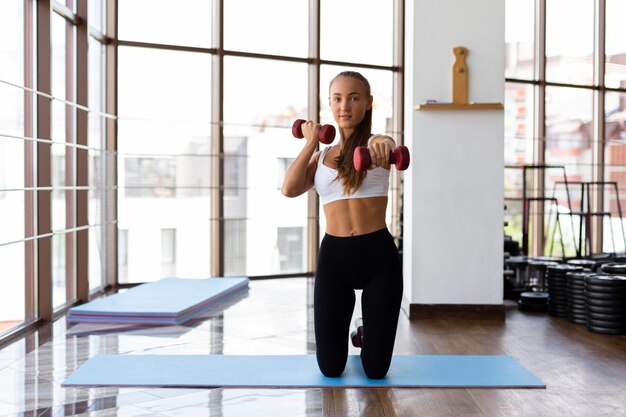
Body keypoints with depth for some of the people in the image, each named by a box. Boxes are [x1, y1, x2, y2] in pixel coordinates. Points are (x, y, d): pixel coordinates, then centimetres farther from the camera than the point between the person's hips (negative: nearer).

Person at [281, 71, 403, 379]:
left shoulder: (376, 143, 2)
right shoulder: (320, 156, 12)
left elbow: (389, 148, -25)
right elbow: (289, 189, -6)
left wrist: (384, 146, -50)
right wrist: (311, 143, 2)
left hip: (378, 255, -2)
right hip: (333, 256, 3)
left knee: (376, 370, 3)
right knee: (330, 369, 5)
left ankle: (366, 334, 40)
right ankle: (351, 336, 42)